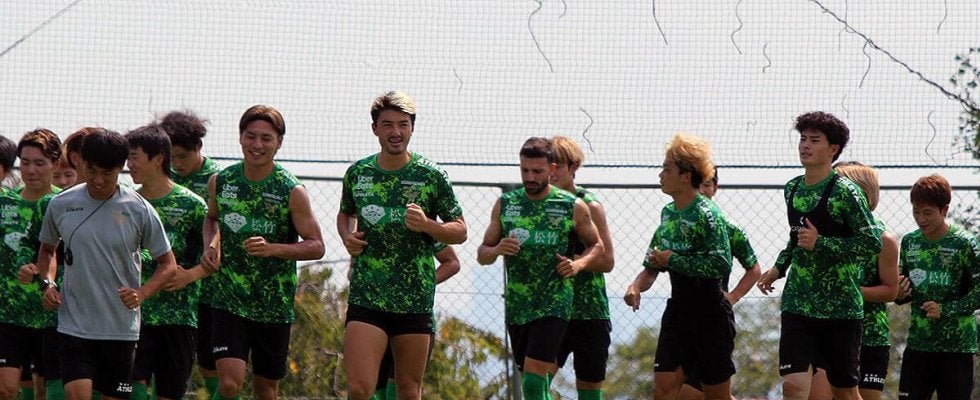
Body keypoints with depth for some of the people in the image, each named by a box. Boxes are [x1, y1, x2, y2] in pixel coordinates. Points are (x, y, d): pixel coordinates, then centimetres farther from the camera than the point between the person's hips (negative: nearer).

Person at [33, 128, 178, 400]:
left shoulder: (139, 210, -4)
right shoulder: (60, 206, 1)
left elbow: (168, 264, 4)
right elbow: (47, 249, 20)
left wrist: (141, 293, -13)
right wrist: (47, 283, 1)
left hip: (122, 329, 0)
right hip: (74, 325, 0)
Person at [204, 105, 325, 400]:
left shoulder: (293, 192, -9)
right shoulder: (220, 182, 0)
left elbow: (316, 247, -8)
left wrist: (272, 249, -24)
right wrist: (211, 245, 1)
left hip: (275, 307, -1)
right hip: (229, 301, 1)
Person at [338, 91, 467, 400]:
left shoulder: (431, 175, -2)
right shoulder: (357, 173, 6)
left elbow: (460, 231, 2)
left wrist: (427, 225, -17)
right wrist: (347, 237, 4)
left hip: (415, 301, -1)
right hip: (366, 297, 1)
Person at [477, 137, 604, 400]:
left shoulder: (574, 207, 0)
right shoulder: (505, 204, 7)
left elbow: (596, 246, 13)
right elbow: (482, 254, 11)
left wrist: (579, 264, -7)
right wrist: (497, 250, -12)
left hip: (553, 306, -4)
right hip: (515, 306, 4)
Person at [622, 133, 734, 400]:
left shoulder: (707, 214, -15)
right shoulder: (668, 213, 9)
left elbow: (722, 265, -25)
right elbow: (653, 264, 18)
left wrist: (672, 259, -18)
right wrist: (637, 285, -3)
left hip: (710, 313, -7)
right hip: (678, 310, 7)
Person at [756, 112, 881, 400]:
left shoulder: (845, 192, -11)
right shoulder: (792, 189, 10)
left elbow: (873, 243, -16)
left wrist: (820, 243, -18)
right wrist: (779, 267, 13)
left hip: (841, 308, -5)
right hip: (798, 305, 5)